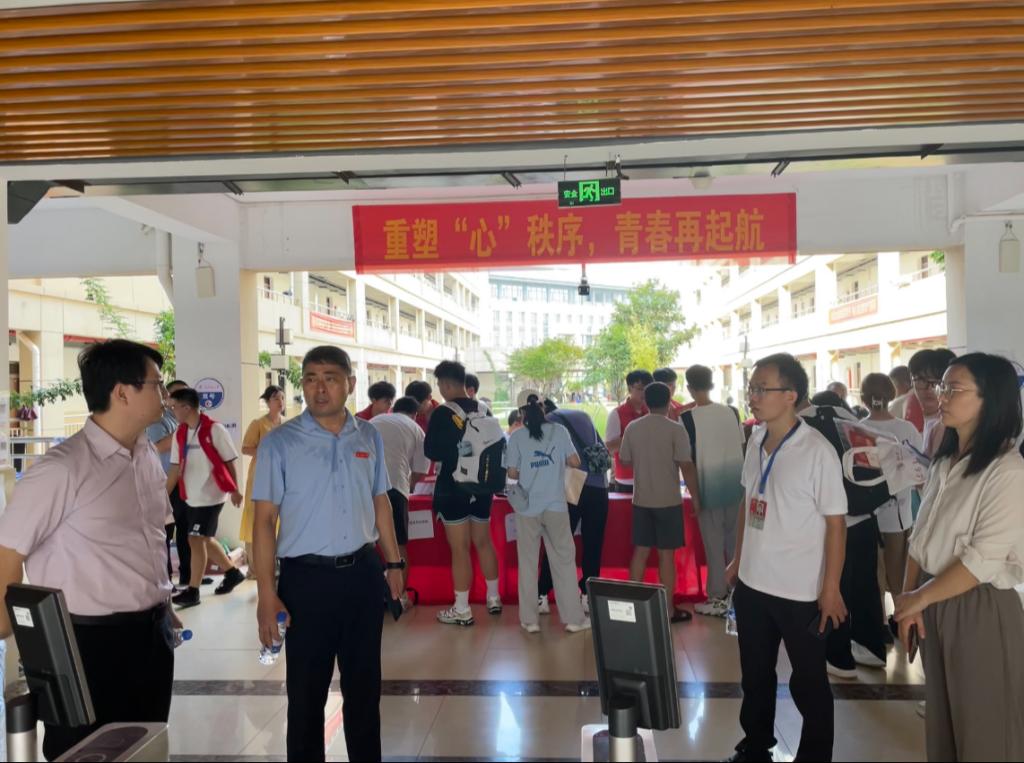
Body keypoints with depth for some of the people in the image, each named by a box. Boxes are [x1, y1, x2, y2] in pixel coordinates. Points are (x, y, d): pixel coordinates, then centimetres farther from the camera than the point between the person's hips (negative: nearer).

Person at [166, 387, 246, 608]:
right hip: (192, 497, 7)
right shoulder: (179, 434, 4)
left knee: (196, 540, -5)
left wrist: (235, 490, -8)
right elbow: (176, 468, 7)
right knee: (205, 540, 15)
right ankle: (233, 573, 33)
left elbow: (230, 461, -9)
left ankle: (192, 591, 7)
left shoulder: (214, 430, -14)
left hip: (211, 496, -7)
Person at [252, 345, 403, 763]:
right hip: (307, 578, -3)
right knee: (307, 691, 10)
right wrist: (267, 593, -12)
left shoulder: (369, 437, 3)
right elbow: (265, 518, -8)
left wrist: (393, 563, 10)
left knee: (364, 684, 18)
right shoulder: (279, 443, -8)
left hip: (363, 573, 4)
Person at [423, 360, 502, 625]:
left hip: (453, 488, -6)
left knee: (460, 549, 1)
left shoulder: (443, 413, -14)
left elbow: (431, 452, -10)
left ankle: (462, 610, 8)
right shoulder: (483, 411, 1)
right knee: (483, 542, 18)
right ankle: (493, 598, 30)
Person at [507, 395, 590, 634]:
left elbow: (512, 473, -4)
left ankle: (529, 620, 15)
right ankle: (573, 618, 15)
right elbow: (575, 462, -1)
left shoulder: (517, 437, -4)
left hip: (527, 508, 0)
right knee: (564, 561, 10)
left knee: (528, 563, 10)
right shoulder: (559, 431, -2)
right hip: (556, 506, 0)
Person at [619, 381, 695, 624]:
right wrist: (696, 496, 0)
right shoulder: (675, 429, -11)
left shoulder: (632, 428, 2)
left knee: (640, 550, 12)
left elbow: (625, 461, 10)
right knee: (666, 553, 3)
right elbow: (686, 465, -13)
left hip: (641, 500, 4)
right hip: (668, 501, -4)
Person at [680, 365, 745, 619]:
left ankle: (718, 599, 11)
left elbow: (687, 461, -13)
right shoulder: (732, 412, 2)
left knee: (714, 546, 5)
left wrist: (693, 495, -7)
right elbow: (741, 448, 9)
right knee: (736, 542, 16)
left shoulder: (686, 418, -12)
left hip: (708, 489, -5)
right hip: (735, 486, 5)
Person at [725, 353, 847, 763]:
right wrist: (737, 559, 13)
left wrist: (831, 589, -12)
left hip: (800, 591, -6)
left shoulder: (817, 450, -17)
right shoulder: (755, 442, 1)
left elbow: (835, 522, -12)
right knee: (755, 674, 20)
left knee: (808, 683, 13)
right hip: (752, 583, 6)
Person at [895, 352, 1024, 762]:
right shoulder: (943, 463, 8)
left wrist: (920, 597, -12)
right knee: (941, 712, 19)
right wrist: (909, 598, -2)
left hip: (978, 608, -7)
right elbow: (920, 536, 8)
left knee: (981, 724, 9)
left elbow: (985, 558, -20)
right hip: (934, 603, 7)